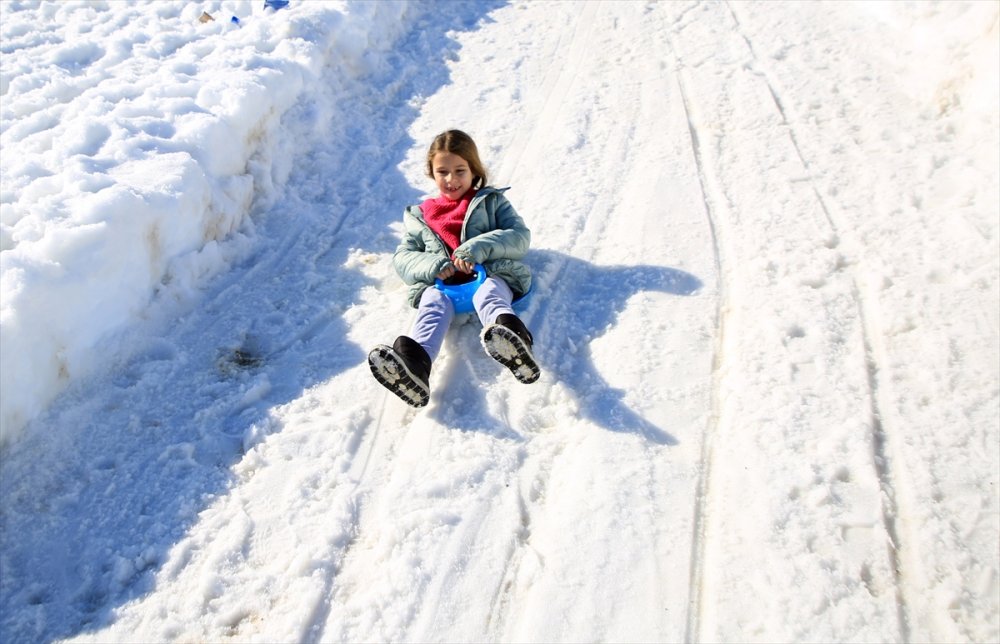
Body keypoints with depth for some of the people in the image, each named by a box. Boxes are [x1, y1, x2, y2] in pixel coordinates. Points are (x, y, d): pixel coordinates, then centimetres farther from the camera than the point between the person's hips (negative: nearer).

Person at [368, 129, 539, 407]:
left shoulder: (492, 202, 24)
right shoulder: (420, 215, 30)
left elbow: (520, 236, 9)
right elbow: (402, 256, 20)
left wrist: (479, 247, -11)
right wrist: (430, 265, -6)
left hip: (492, 275, -1)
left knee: (488, 295, -38)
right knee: (434, 304, -35)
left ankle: (510, 338, -72)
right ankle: (413, 362, -65)